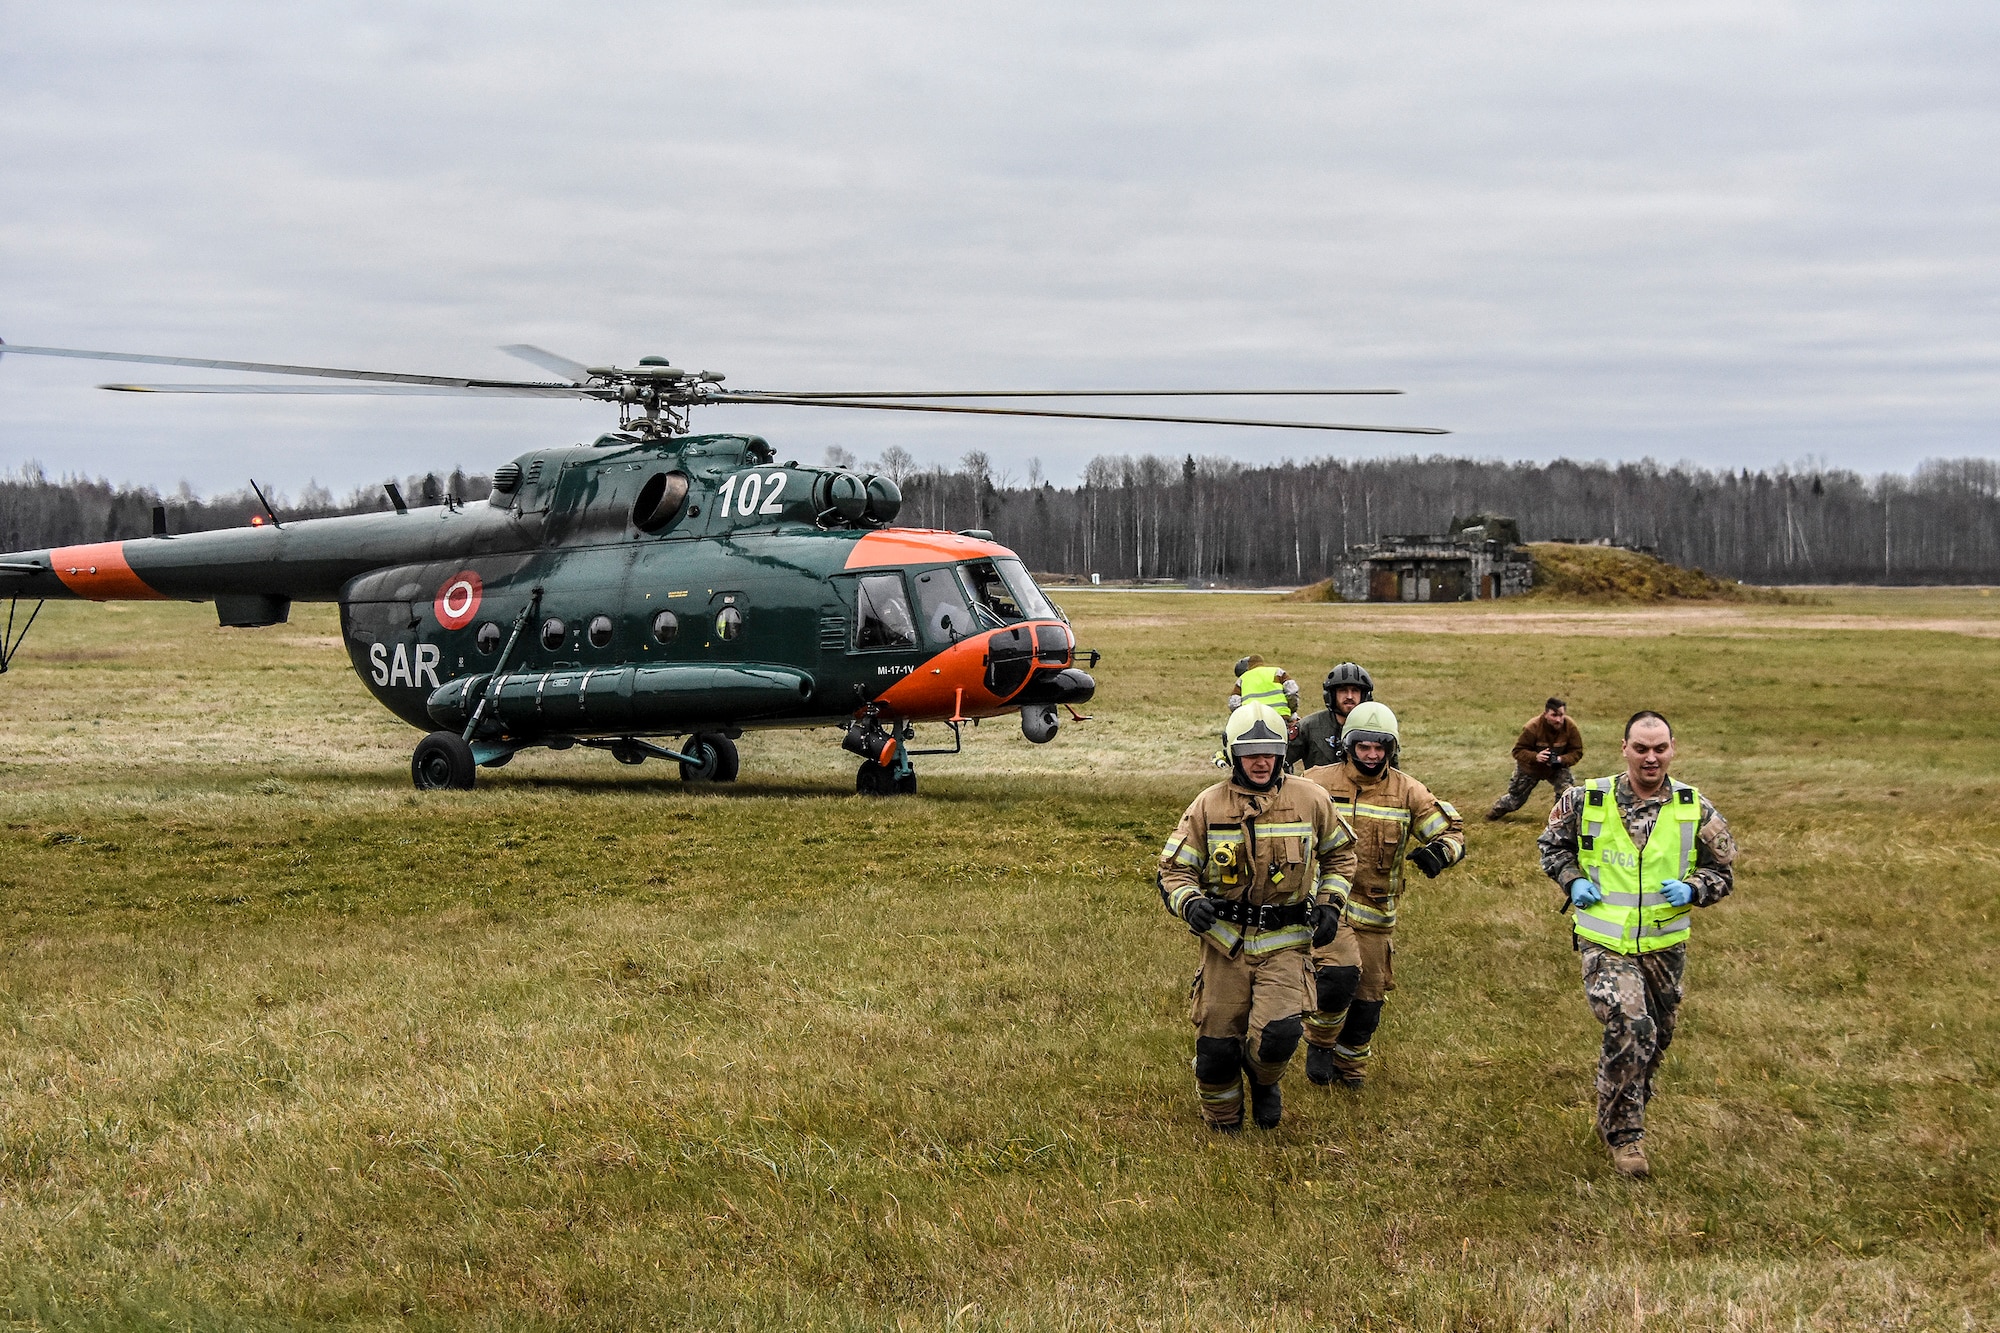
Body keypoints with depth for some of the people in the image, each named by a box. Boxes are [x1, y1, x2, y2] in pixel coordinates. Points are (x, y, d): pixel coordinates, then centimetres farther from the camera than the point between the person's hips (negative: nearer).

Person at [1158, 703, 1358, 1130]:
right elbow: (1175, 867, 3)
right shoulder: (1208, 806, 0)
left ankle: (1264, 1082, 15)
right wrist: (1189, 901, -18)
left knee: (1278, 1032, -21)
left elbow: (1339, 853, 18)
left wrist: (1331, 902, 4)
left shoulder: (1309, 801, 1)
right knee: (1216, 1045, 2)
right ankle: (1222, 1123, 28)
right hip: (1225, 941, 1)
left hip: (1286, 942, -1)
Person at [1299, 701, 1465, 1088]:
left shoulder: (1407, 792, 1)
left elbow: (1452, 832, 1)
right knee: (1340, 972, -25)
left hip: (1375, 911, 3)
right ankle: (1319, 1042, 1)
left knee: (1368, 995, 10)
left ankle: (1350, 1063, 35)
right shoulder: (1319, 783, -3)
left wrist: (1438, 851, -21)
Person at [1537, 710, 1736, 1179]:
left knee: (1654, 1040, 15)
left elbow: (1722, 871, 7)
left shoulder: (1695, 810, -2)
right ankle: (1623, 1133, -9)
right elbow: (1551, 844, 13)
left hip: (1665, 946, 3)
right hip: (1604, 944, -3)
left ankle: (1623, 1119, 40)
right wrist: (1572, 880, -6)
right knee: (1629, 1029, -22)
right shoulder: (1586, 801, -5)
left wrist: (1692, 889, -14)